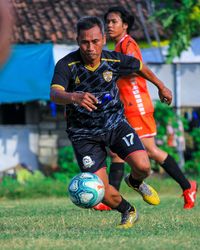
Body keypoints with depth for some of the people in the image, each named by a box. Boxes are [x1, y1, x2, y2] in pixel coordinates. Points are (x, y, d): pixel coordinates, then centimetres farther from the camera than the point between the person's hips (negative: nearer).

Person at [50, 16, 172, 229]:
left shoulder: (114, 60, -11)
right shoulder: (66, 65, -21)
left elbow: (140, 67, 11)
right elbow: (55, 94, -38)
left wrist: (161, 86, 26)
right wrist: (73, 97, -60)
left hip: (115, 124, 2)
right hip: (84, 134, -2)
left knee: (142, 165, -19)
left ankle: (136, 182, 20)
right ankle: (128, 212, 22)